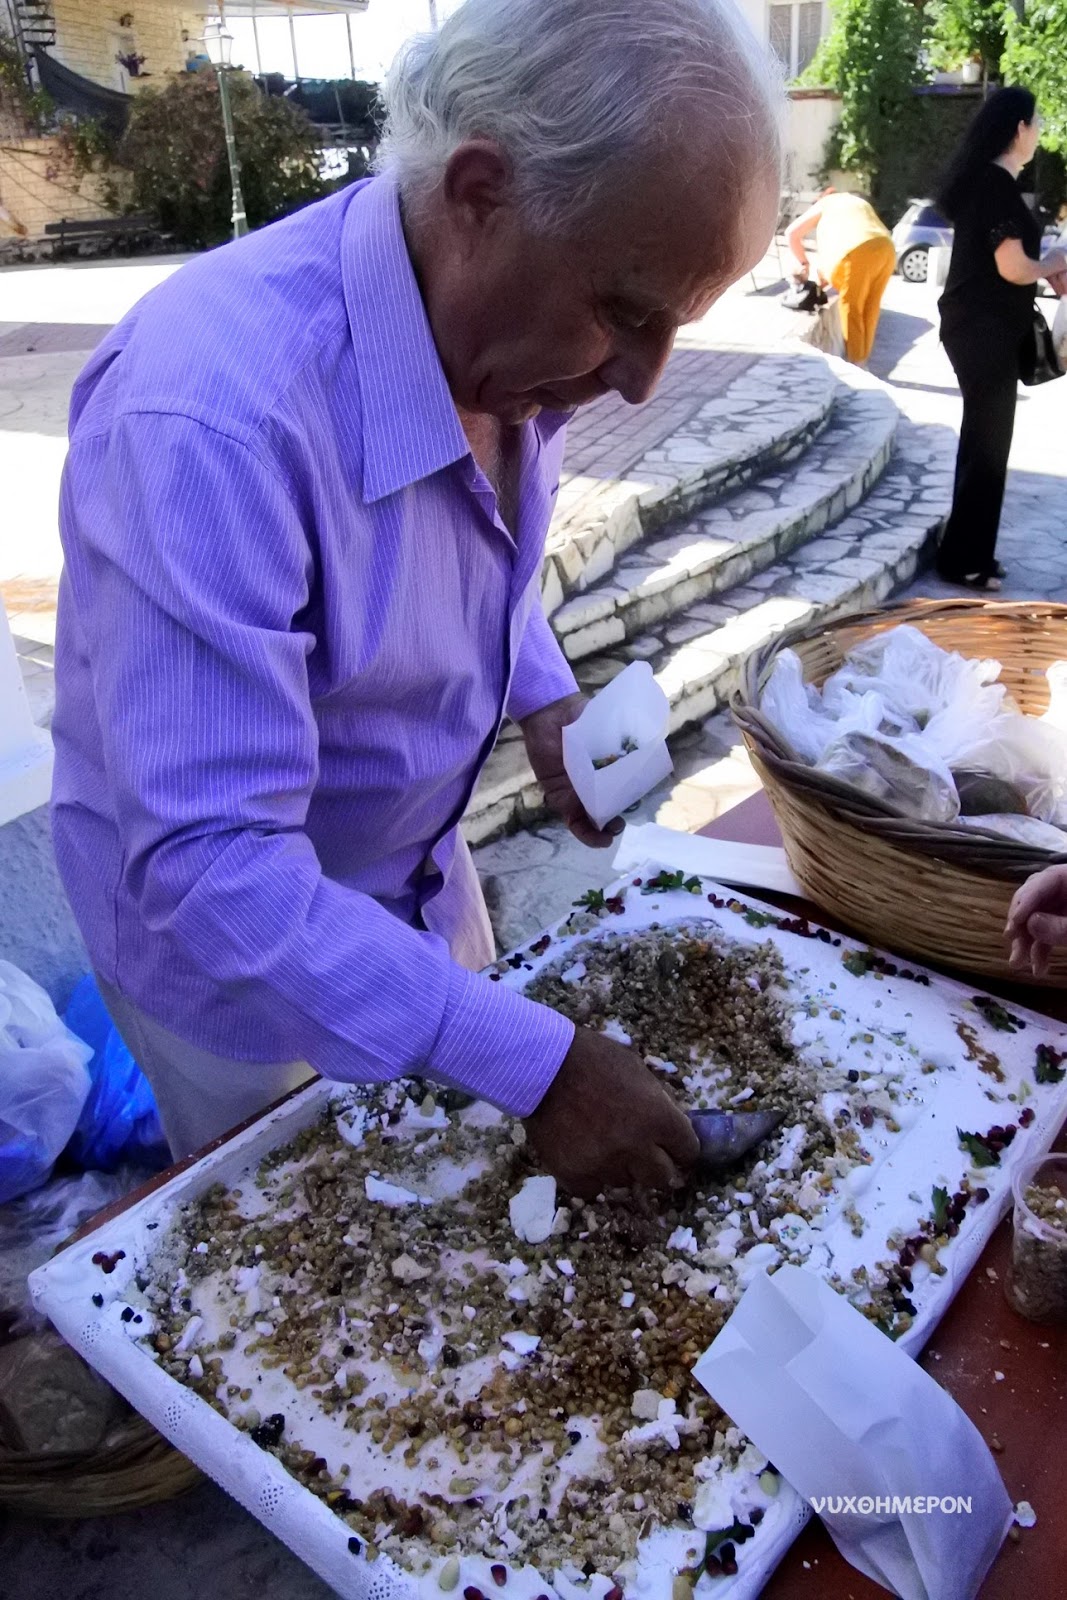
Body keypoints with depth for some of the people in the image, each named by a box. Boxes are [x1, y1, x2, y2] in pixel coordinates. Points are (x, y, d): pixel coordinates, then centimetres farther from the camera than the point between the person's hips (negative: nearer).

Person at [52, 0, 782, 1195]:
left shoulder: (511, 330, -12)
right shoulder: (210, 411, -37)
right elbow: (208, 867, -37)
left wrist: (544, 699, -8)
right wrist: (535, 1065, -36)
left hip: (417, 869, 7)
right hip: (220, 924, -6)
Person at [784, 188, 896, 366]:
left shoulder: (824, 204, 22)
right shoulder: (858, 202, 39)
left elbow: (792, 233, 17)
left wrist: (803, 262, 28)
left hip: (859, 253, -6)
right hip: (885, 249, 6)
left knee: (851, 307, 3)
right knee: (870, 306, 14)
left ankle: (855, 361, 4)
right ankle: (863, 357, 21)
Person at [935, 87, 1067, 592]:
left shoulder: (983, 179, 13)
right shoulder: (999, 185, -17)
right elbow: (1012, 268, -20)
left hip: (975, 324, 10)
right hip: (984, 330, -10)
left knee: (981, 437, 15)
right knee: (987, 442, -2)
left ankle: (967, 552, 23)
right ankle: (964, 561, 6)